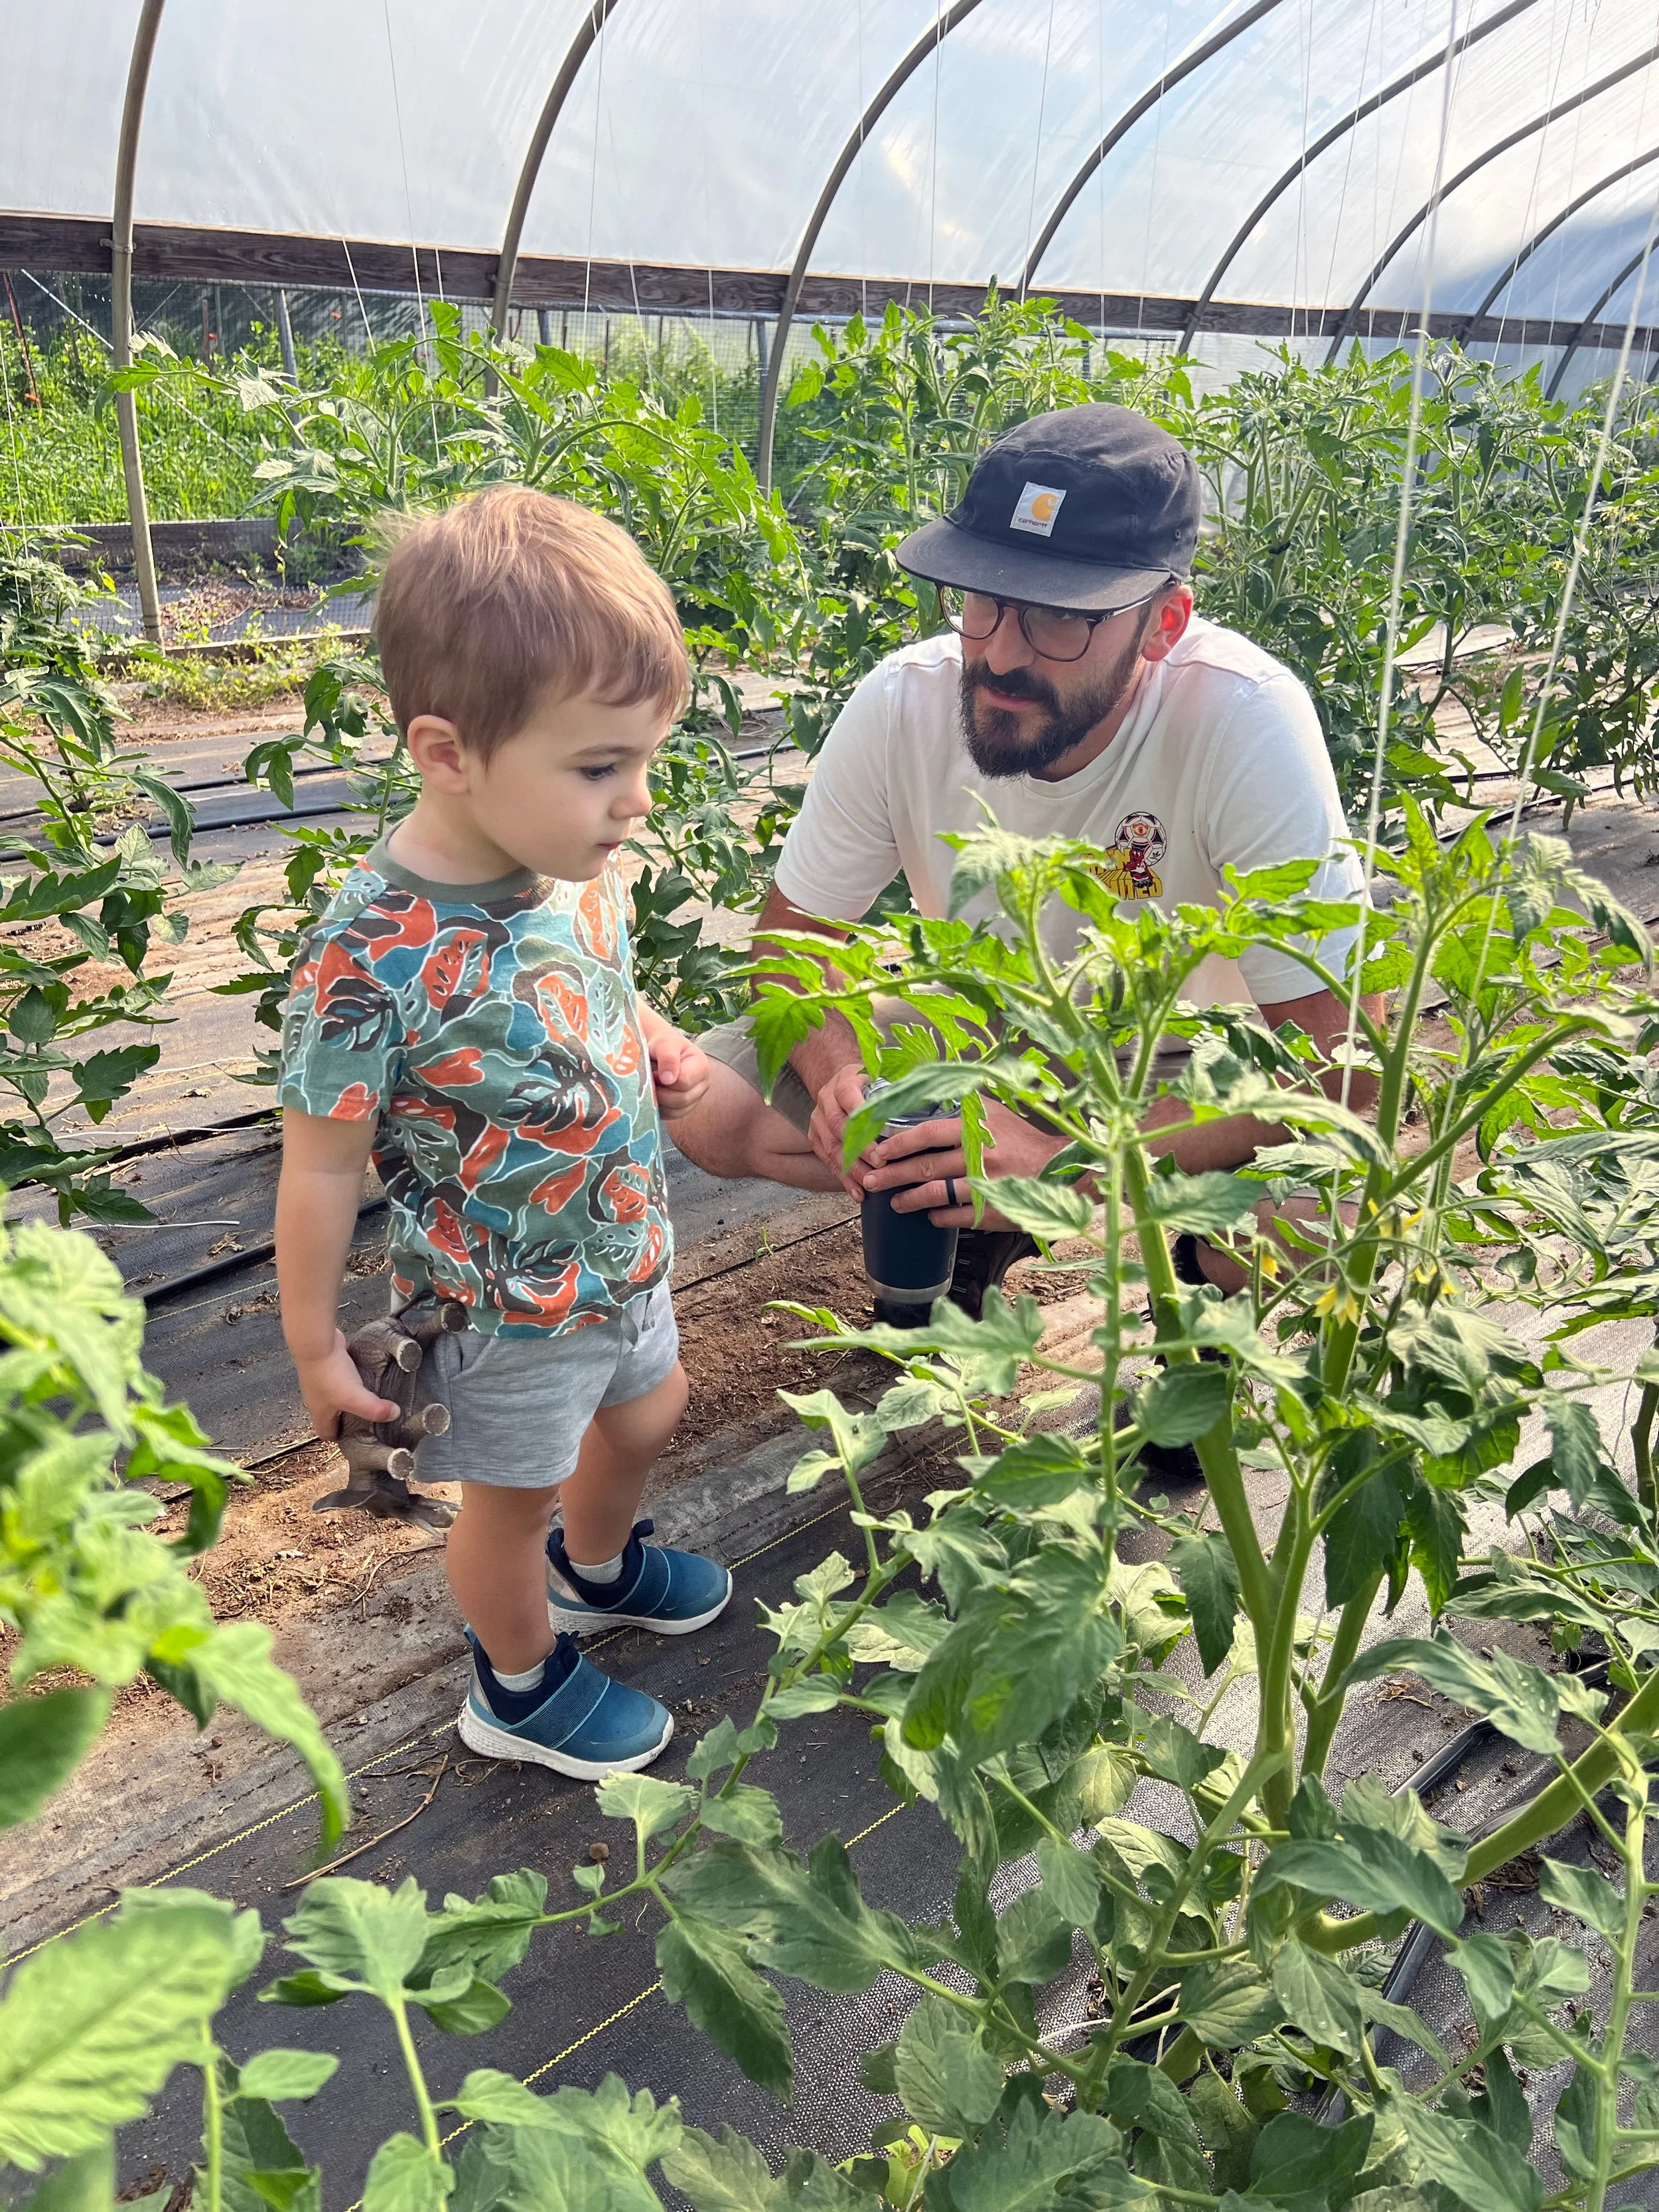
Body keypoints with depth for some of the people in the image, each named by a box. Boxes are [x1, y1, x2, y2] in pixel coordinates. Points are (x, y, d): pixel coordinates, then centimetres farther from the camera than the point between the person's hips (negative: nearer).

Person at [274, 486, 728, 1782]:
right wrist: (316, 1350, -11)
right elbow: (322, 1167, -22)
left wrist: (654, 1047, -7)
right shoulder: (375, 957, -34)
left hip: (625, 1252, 7)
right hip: (508, 1313, -7)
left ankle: (597, 1566, 63)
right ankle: (521, 1686, 49)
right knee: (512, 1499, 18)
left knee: (647, 1414, 30)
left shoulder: (578, 866, -13)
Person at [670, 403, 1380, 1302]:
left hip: (1181, 1067, -3)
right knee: (703, 1102, -15)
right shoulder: (902, 702, -20)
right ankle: (978, 1224, 9)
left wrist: (1066, 1159, -38)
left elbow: (1337, 1054, -29)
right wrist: (841, 1075, -28)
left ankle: (1196, 1253, 4)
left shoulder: (1244, 720, -30)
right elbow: (793, 931, -6)